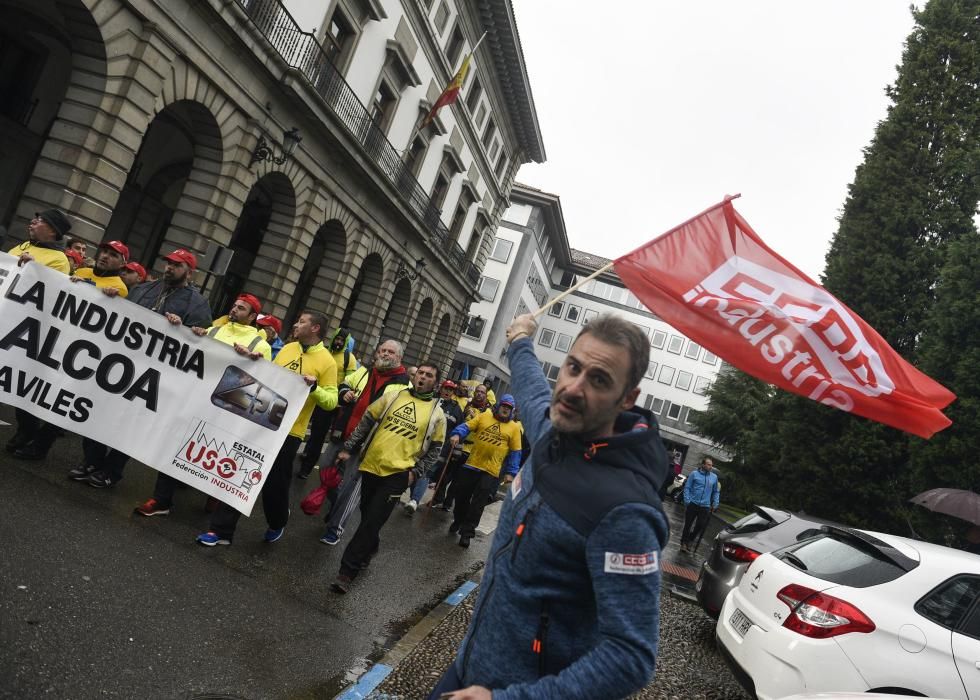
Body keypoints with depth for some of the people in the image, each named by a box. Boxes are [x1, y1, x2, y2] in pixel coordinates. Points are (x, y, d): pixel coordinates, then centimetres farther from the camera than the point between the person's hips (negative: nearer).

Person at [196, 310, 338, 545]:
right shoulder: (287, 348, 9)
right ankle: (222, 530, 17)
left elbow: (331, 401, -11)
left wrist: (315, 388, -28)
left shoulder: (326, 361, -9)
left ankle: (277, 524, 38)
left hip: (289, 431, -5)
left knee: (275, 482, 8)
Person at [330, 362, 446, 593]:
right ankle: (369, 548, 43)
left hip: (398, 474, -3)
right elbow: (366, 422, 9)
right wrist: (348, 448, 6)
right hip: (371, 466, 3)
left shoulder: (436, 413, 0)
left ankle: (347, 570, 0)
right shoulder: (394, 396, 5)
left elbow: (435, 449, 4)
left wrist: (416, 472, -6)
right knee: (366, 515, 17)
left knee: (372, 521, -6)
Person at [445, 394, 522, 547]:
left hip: (491, 471, -2)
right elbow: (467, 427, -2)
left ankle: (467, 531, 8)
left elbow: (515, 452, 3)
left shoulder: (514, 428, 3)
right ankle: (459, 520, 38)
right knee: (461, 495, 13)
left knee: (478, 502, -3)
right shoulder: (484, 416, 6)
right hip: (471, 465, 2)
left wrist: (511, 472, -3)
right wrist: (457, 434, -23)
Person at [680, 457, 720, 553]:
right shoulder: (695, 474, -3)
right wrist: (687, 500, -11)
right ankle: (684, 543, 18)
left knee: (701, 526, 3)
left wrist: (715, 504, 7)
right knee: (688, 524, 4)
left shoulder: (714, 477, 6)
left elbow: (716, 492, 15)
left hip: (705, 507, 3)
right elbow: (687, 487, -2)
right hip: (693, 504, -3)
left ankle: (689, 542, 23)